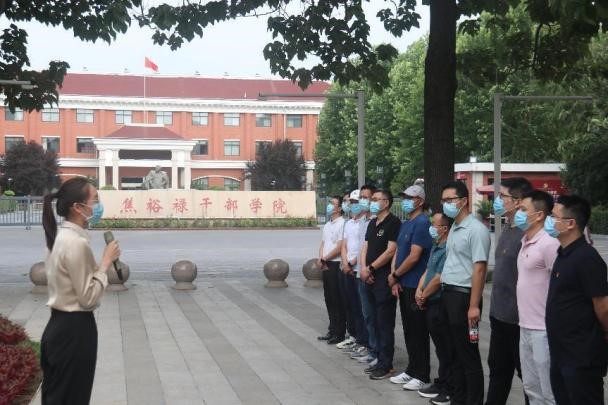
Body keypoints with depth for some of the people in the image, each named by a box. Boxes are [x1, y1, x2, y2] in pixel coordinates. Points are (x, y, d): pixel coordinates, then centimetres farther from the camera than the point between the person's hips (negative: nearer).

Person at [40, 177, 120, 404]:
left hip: (61, 326, 9)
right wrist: (106, 262, -14)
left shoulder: (61, 236, 8)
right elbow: (88, 297, -20)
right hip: (74, 330, -9)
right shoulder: (76, 243, -22)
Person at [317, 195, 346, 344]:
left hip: (336, 265, -9)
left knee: (337, 301, -2)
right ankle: (332, 330, 23)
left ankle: (339, 334, 6)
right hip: (326, 266, 9)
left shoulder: (342, 224, -13)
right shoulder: (327, 225, 16)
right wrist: (321, 259, -2)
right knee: (329, 300, 14)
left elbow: (339, 248, -17)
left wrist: (325, 258, -8)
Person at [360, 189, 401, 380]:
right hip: (371, 278, 8)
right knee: (377, 321, 12)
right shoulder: (372, 223, 17)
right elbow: (365, 247, 15)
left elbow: (390, 251, -16)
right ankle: (380, 360, 20)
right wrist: (363, 268, -3)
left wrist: (371, 268, -11)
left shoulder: (393, 223, -10)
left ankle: (386, 365, 1)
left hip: (385, 278, -8)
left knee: (385, 323, -4)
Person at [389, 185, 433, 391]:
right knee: (408, 330, 15)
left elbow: (413, 257, -19)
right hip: (403, 285, 9)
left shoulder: (422, 223, -15)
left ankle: (421, 375, 9)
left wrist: (395, 276, -9)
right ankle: (411, 370, 25)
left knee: (418, 332, 0)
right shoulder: (405, 224, 14)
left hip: (416, 286, -9)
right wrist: (394, 277, 2)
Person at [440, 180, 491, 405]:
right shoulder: (454, 228, 13)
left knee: (468, 355, -1)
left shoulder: (476, 229, -14)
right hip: (448, 294, 9)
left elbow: (479, 269, -18)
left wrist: (474, 305, -21)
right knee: (455, 353, 16)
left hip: (463, 296, -9)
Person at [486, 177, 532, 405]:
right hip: (499, 314, 9)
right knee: (498, 369, 20)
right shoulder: (507, 229, 10)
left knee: (527, 373, 4)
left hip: (517, 318, -9)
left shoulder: (527, 233, -20)